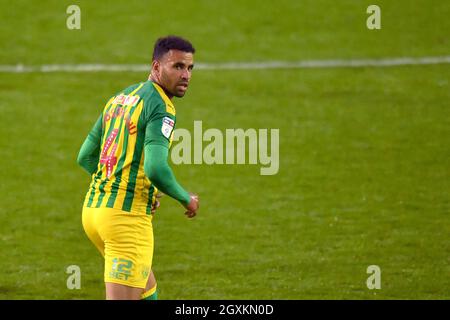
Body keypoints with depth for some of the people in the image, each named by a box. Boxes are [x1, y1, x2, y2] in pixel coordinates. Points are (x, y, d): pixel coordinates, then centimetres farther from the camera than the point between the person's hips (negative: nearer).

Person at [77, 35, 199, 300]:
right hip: (127, 218, -10)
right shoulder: (160, 107, -13)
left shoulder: (120, 98, 15)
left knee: (147, 288, 25)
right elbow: (155, 169, -25)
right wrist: (187, 199, -8)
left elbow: (85, 156, 19)